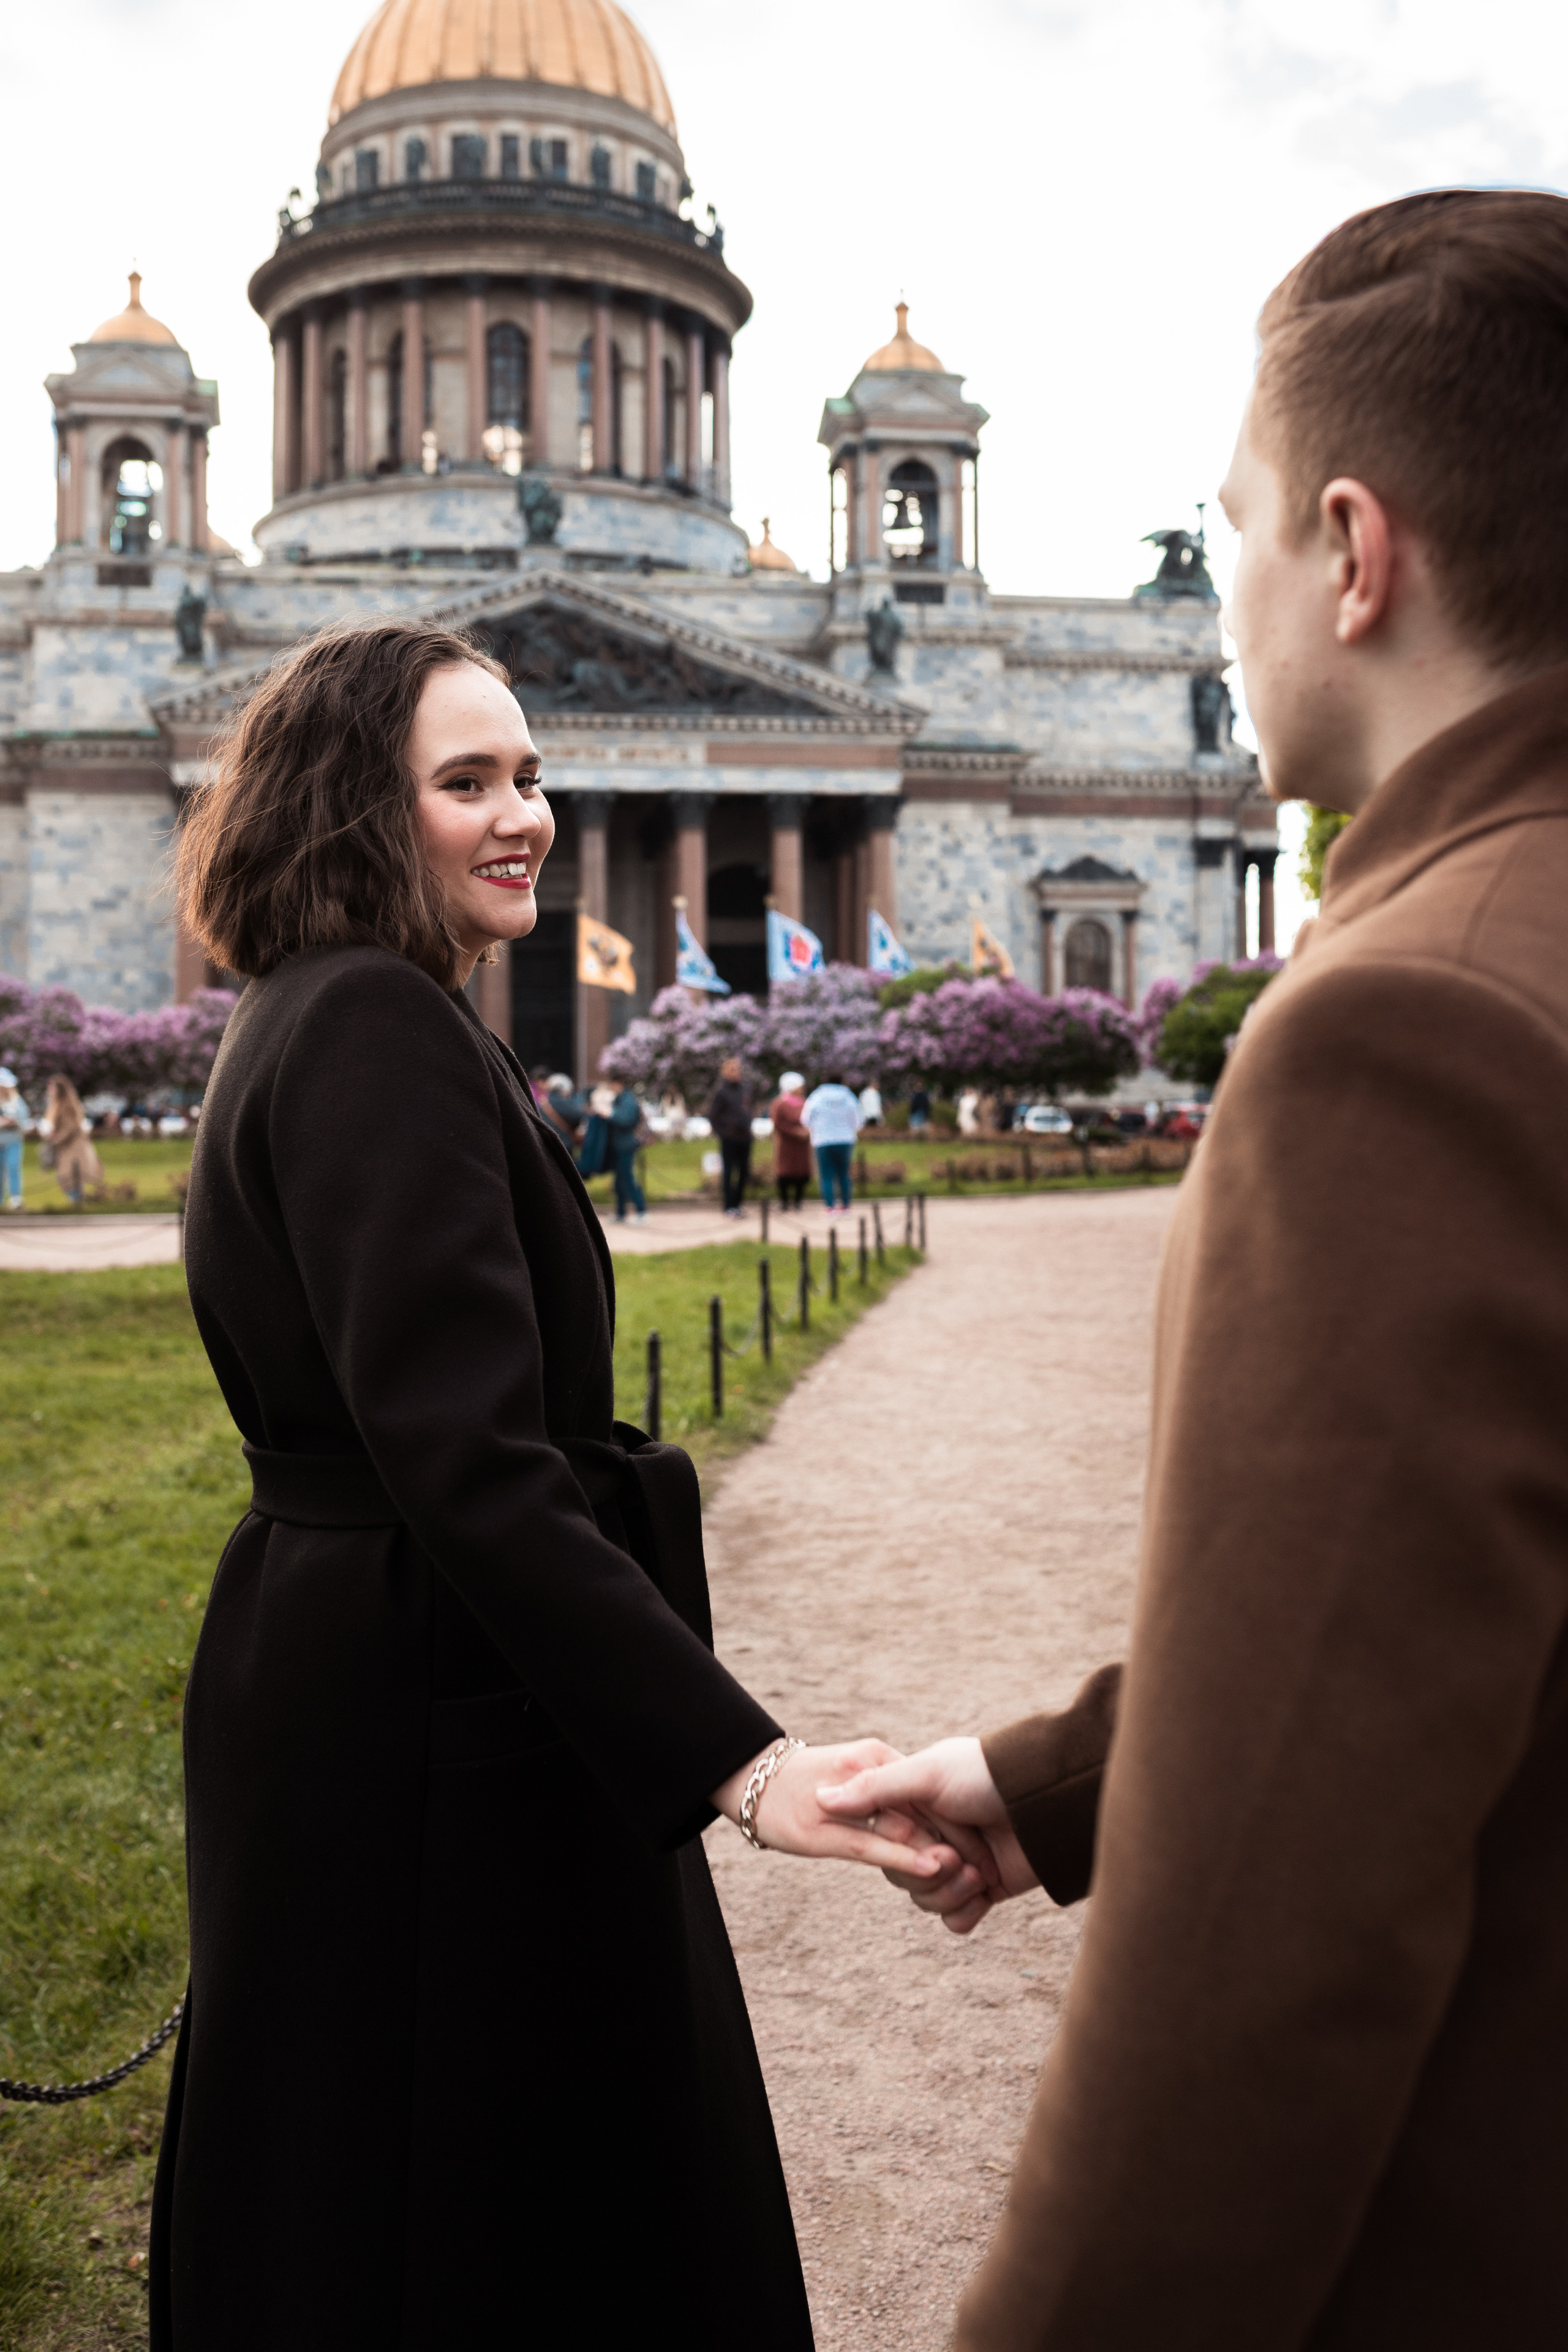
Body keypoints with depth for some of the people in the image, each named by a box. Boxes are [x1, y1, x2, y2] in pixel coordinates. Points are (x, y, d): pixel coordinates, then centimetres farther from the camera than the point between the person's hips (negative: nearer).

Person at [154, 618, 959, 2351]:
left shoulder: (306, 1023, 13)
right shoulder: (379, 1029, -20)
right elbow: (467, 1463, -29)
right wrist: (737, 1760, -32)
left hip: (328, 1672, 10)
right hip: (436, 1731, -10)